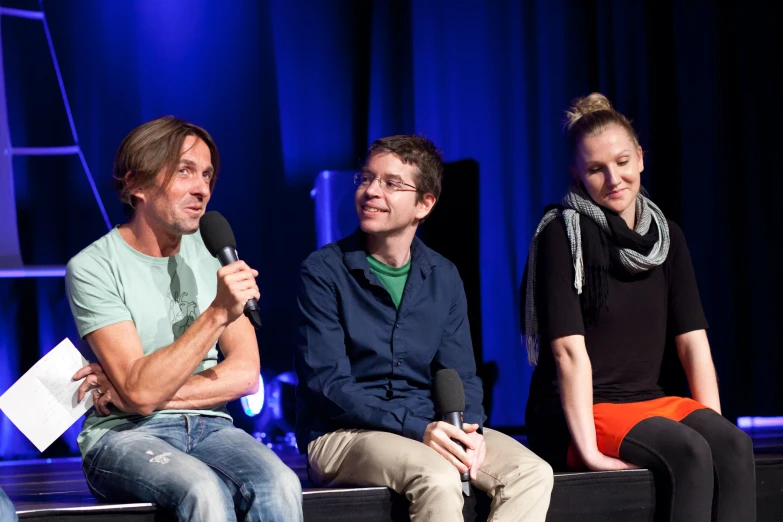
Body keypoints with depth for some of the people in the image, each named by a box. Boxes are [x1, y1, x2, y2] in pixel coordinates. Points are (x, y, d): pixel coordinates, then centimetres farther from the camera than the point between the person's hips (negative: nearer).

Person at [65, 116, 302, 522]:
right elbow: (140, 393, -16)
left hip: (208, 427, 4)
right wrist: (217, 314, -23)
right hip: (125, 435, -4)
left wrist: (155, 393, -10)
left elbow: (246, 373, 2)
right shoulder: (92, 268, -7)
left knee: (280, 485, -29)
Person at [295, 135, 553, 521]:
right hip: (340, 434, -5)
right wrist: (417, 429, -23)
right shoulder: (323, 271, -5)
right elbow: (327, 382, -13)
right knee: (438, 477, -35)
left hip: (428, 428, 5)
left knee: (532, 472, -19)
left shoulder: (444, 278, 11)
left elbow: (460, 376, 10)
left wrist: (469, 430, -14)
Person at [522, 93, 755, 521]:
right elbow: (570, 350, -16)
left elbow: (693, 341, 6)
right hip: (577, 415, -5)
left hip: (649, 404, 6)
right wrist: (588, 449, -24)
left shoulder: (667, 236, 11)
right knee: (689, 454, -30)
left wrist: (714, 425, -7)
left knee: (734, 445, -24)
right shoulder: (562, 235, -7)